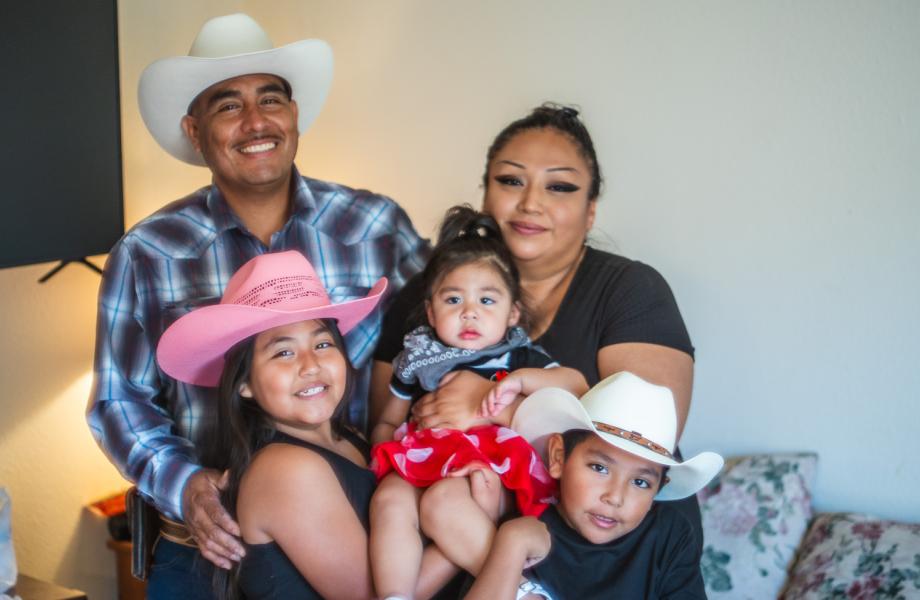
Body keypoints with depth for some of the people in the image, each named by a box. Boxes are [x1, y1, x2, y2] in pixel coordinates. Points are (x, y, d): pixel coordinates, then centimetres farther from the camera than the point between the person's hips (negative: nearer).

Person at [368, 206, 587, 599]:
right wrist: (386, 448, 3)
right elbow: (387, 423, 25)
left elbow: (578, 385, -2)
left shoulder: (517, 356, 10)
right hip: (421, 463, 3)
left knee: (448, 501, -36)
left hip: (491, 468, -3)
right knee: (389, 500, -30)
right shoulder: (419, 357, 17)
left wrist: (521, 380, -14)